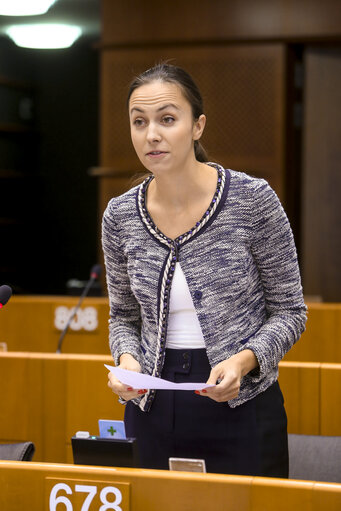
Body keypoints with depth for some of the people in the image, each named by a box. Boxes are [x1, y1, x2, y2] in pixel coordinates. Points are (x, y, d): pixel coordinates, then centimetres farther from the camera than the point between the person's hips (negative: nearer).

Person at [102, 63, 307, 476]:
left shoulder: (253, 199, -11)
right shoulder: (120, 216, -1)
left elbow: (288, 311, -4)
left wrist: (242, 361, -21)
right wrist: (126, 359, -8)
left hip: (242, 407, -3)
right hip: (152, 409, 3)